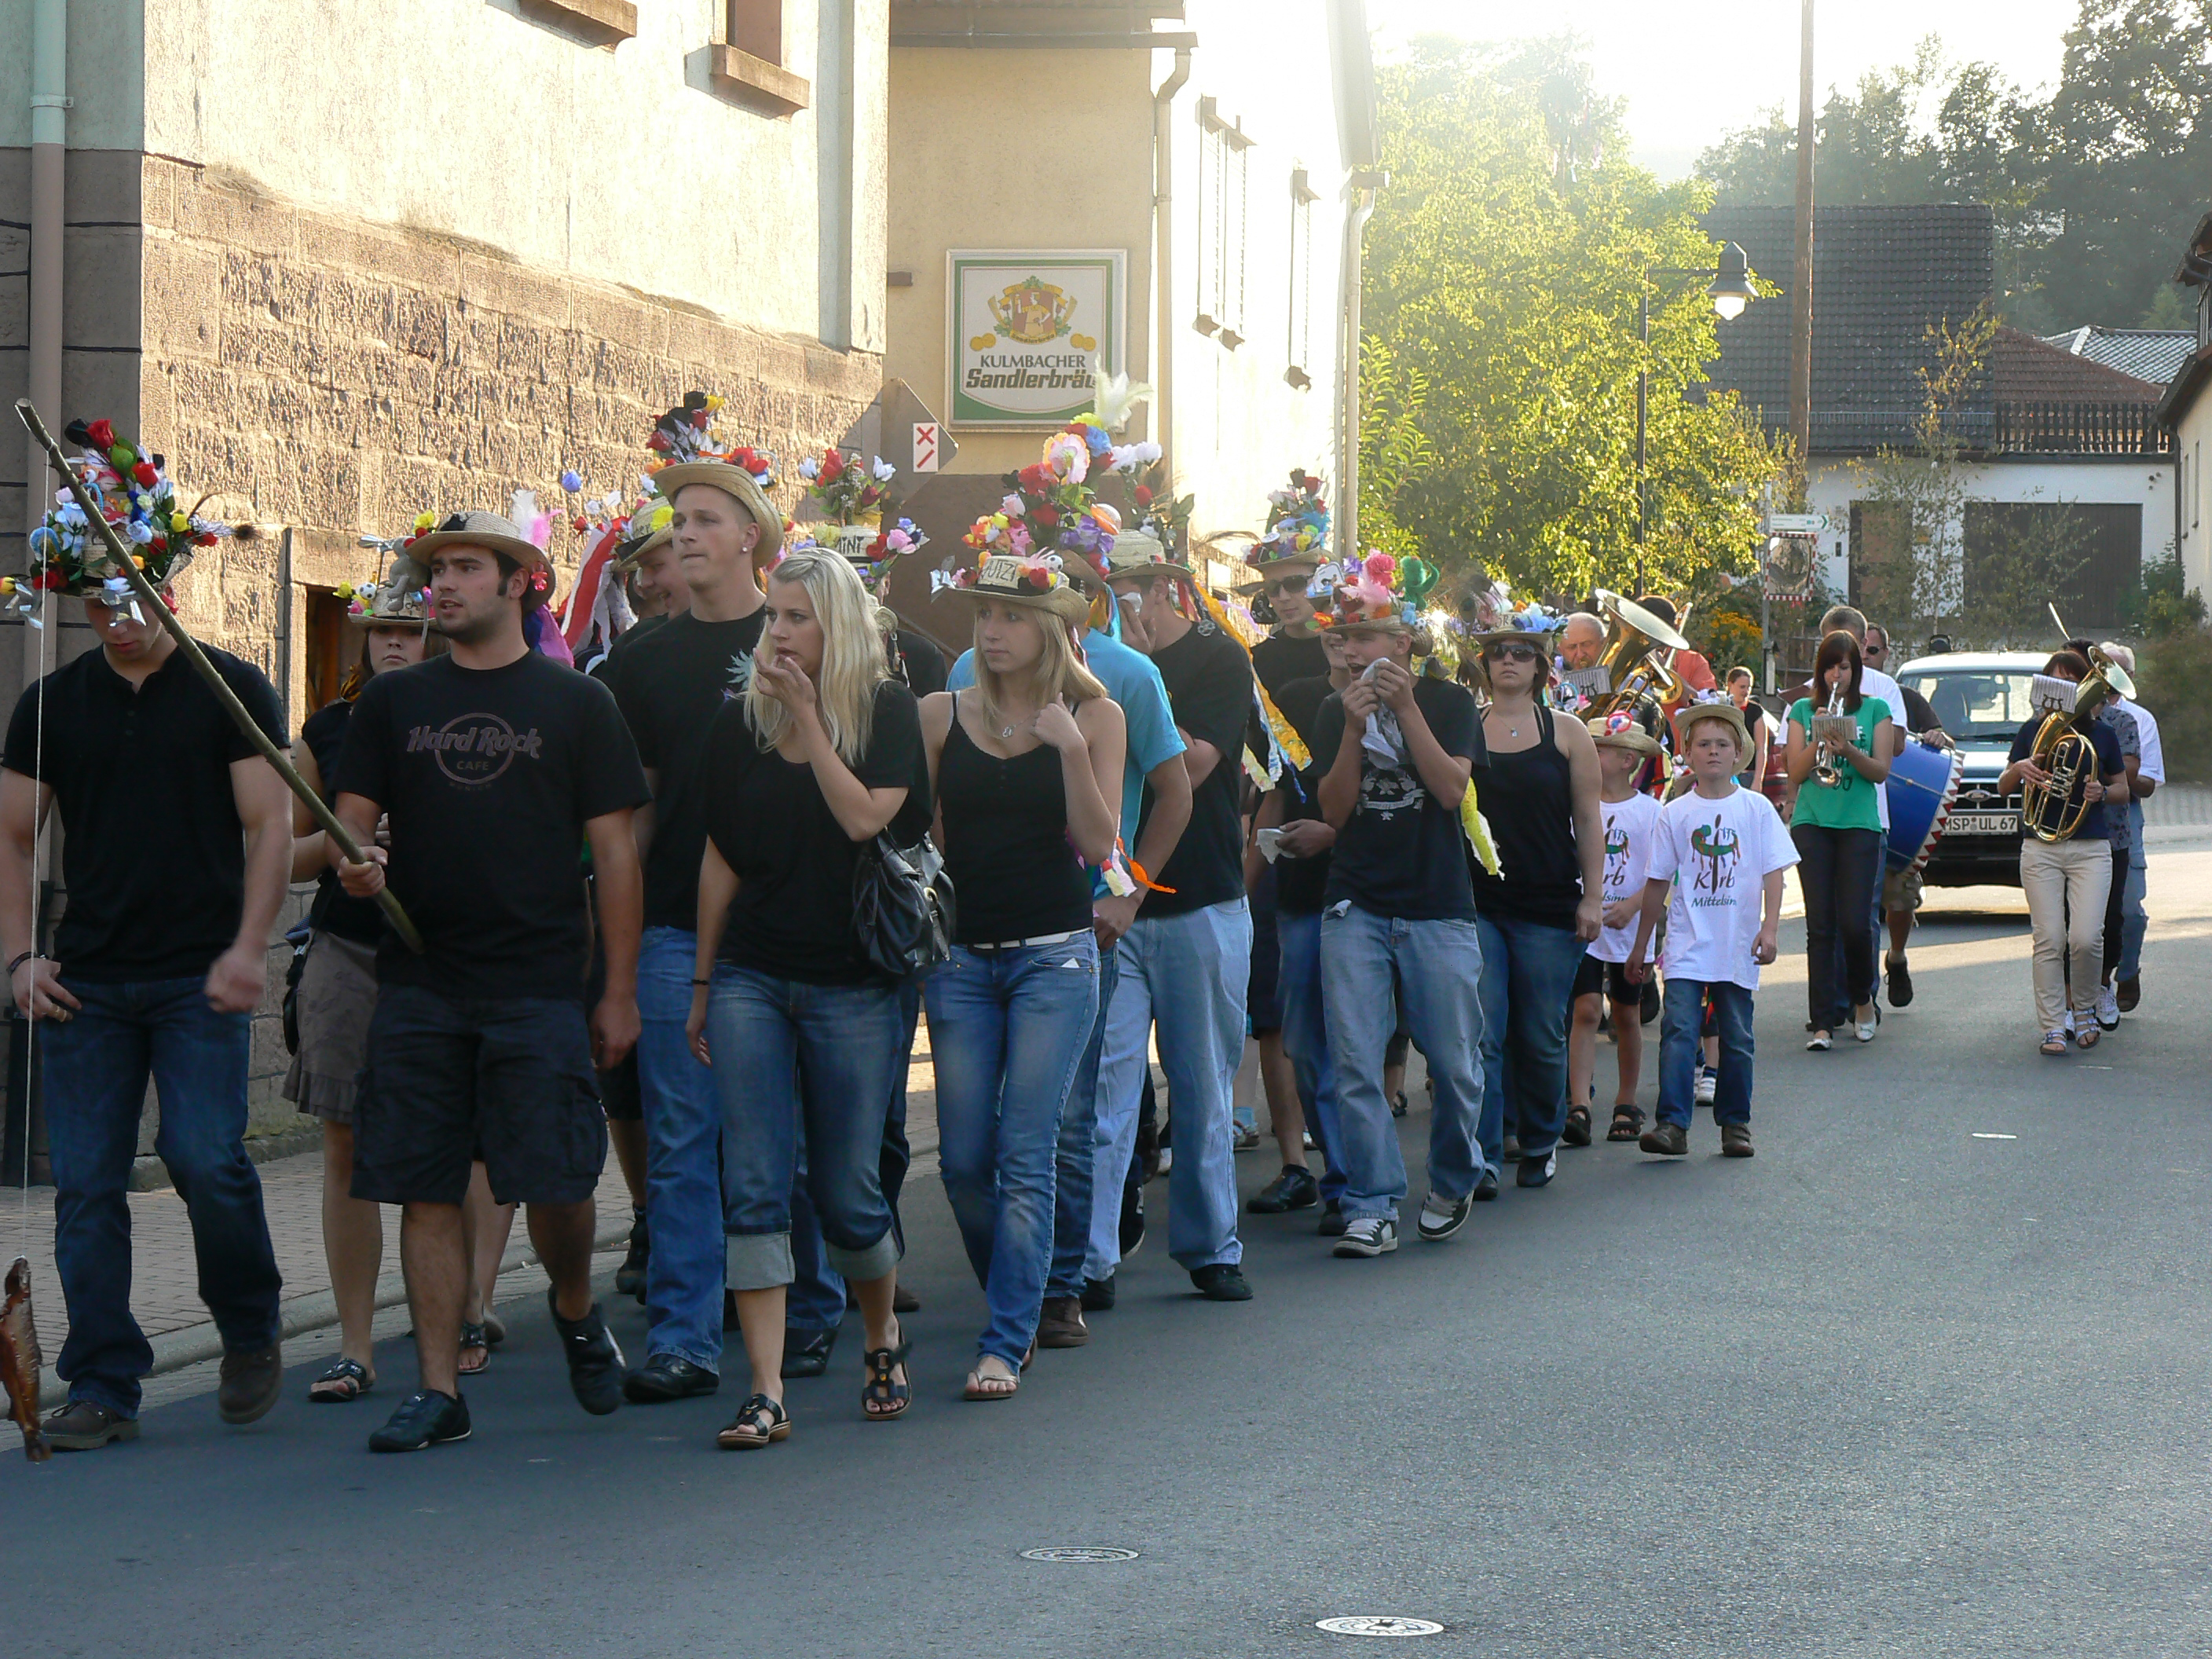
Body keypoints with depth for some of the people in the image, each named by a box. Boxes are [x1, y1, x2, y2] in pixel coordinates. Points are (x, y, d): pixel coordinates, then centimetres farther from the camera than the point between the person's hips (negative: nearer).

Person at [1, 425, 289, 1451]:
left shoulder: (231, 692, 3)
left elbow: (268, 826, -1)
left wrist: (248, 948, -13)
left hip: (199, 980, -3)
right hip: (86, 982, 3)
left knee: (207, 1158, -13)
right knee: (86, 1184, 0)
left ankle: (249, 1330, 13)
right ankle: (102, 1386, 8)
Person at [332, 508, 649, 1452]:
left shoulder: (576, 704, 5)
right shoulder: (392, 703, 11)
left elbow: (615, 852, 4)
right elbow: (352, 821, 12)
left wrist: (620, 991, -1)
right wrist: (353, 863, -14)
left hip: (539, 986, -2)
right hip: (419, 984, 2)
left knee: (556, 1183, -5)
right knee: (426, 1193, 1)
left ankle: (575, 1309, 26)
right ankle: (438, 1390, 8)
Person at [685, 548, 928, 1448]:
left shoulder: (887, 709, -1)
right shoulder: (741, 719, 7)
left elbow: (866, 818, -16)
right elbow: (720, 857, 12)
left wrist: (806, 715, -13)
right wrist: (701, 984, 14)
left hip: (854, 984, -2)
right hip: (751, 977, 2)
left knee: (848, 1193, 4)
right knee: (754, 1187, -7)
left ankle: (883, 1335, 32)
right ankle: (766, 1391, -7)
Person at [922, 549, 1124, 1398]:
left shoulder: (1093, 716, 1)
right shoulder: (941, 716, 6)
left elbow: (1097, 844, -5)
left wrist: (1070, 748, -16)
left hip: (1054, 955, -3)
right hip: (961, 955, 3)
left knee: (1025, 1158, -7)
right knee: (964, 1161, 2)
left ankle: (1005, 1344, -2)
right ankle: (1017, 1306, 24)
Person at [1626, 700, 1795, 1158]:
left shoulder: (1756, 809, 3)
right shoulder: (1675, 813, 5)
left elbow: (1773, 872, 0)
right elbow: (1657, 883, 10)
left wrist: (1770, 927, -13)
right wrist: (1641, 945, 13)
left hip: (1738, 947, 0)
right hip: (1687, 944, 0)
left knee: (1737, 1039, 7)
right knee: (1679, 1031, -12)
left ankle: (1735, 1123, 18)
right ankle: (1671, 1124, -16)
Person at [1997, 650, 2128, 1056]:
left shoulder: (2101, 734, 8)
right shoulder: (2032, 731, 8)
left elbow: (2123, 791, 16)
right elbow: (2002, 788, 13)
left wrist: (2101, 793, -7)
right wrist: (2018, 769, -9)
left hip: (2091, 849, 0)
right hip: (2040, 849, 0)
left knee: (2086, 938, -12)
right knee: (2049, 941, -6)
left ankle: (2084, 1010, 14)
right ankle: (2052, 1027, 0)